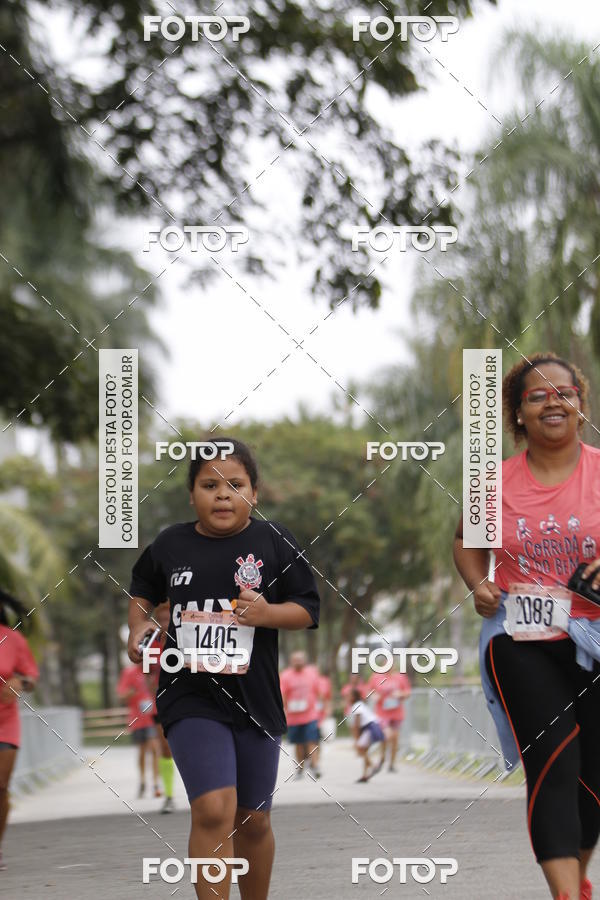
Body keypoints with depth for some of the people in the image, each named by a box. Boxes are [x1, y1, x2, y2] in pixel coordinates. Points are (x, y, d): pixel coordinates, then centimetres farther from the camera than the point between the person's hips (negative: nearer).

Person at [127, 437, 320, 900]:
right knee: (214, 810, -18)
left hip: (255, 699, 1)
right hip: (190, 697, -1)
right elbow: (143, 589, 22)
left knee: (253, 820, 13)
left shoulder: (274, 541, -3)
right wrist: (139, 627, 4)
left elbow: (308, 609, 0)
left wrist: (266, 613, -18)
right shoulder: (170, 545, 1)